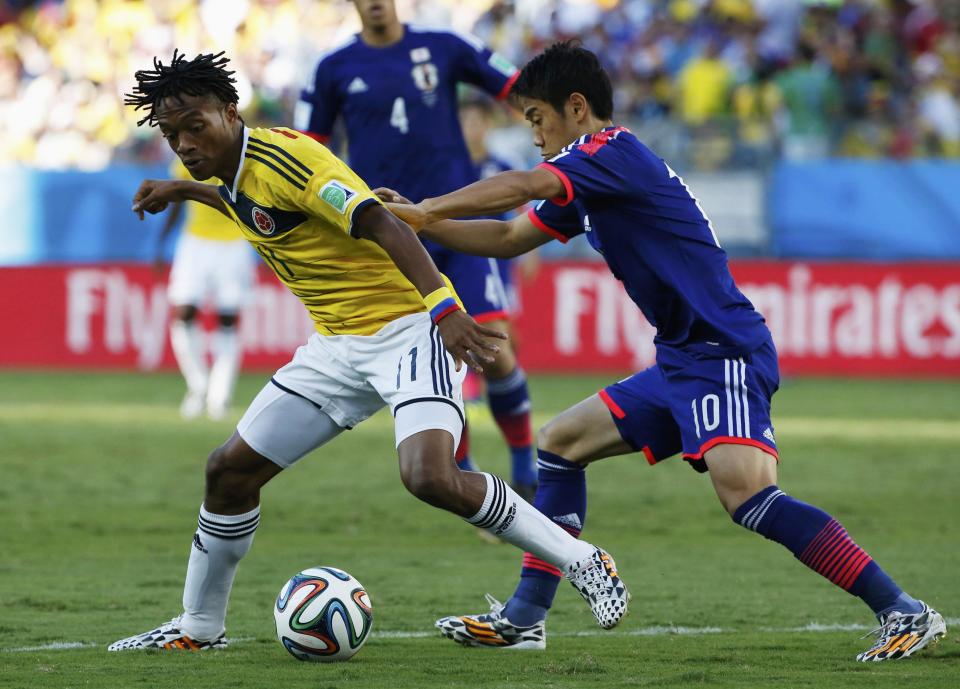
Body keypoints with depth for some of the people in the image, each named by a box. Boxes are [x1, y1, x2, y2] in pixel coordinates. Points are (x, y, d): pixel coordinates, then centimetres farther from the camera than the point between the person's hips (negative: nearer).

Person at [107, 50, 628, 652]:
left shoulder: (281, 157, -20)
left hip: (409, 328, -9)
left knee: (431, 478, -29)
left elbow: (382, 225, -29)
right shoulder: (234, 172, 7)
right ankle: (199, 628, 24)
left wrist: (444, 308, -41)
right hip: (338, 346, 9)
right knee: (230, 470, 7)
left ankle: (583, 563, -12)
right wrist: (184, 191, 39)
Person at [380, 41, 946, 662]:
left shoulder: (615, 150, -11)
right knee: (561, 443, 16)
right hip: (681, 361, 11)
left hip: (725, 354, -11)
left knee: (747, 494, -28)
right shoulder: (587, 183, 19)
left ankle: (906, 613, -27)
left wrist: (424, 210, -15)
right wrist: (420, 222, 16)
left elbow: (522, 186, -23)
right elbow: (510, 239, 27)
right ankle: (523, 620, 19)